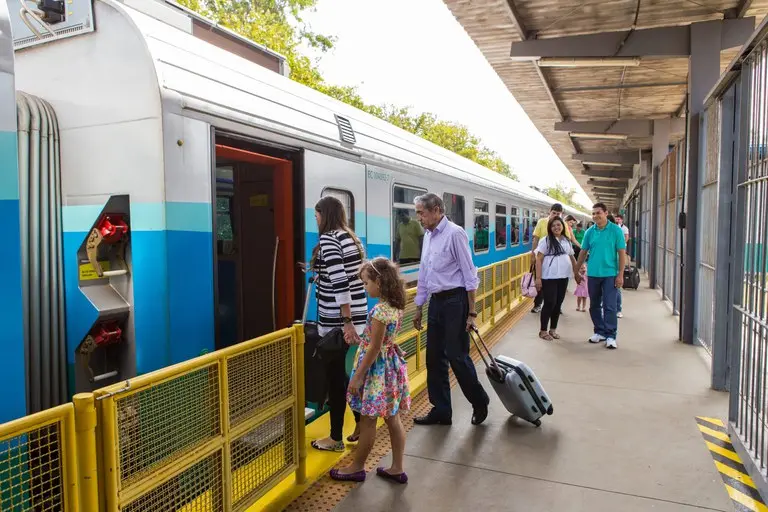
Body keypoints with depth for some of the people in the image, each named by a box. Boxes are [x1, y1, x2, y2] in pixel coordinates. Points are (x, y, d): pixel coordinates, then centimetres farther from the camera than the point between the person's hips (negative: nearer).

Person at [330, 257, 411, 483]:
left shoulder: (379, 311, -24)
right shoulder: (395, 306, 3)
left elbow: (374, 348, -21)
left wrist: (357, 376, -15)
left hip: (377, 369, -9)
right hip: (392, 365, 9)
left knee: (368, 420, 8)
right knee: (393, 418, 15)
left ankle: (357, 467, 25)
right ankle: (397, 468, 25)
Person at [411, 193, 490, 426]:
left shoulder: (454, 233, -13)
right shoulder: (428, 236, 11)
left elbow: (469, 275, -14)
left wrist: (471, 312, -16)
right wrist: (418, 308, 19)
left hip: (455, 301, -8)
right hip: (436, 302, 8)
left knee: (457, 356, -3)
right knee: (434, 357, 10)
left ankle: (479, 402, 21)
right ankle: (441, 411, 21)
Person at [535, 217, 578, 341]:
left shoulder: (567, 241, 12)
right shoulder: (545, 241, -6)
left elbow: (572, 258, 21)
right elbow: (539, 260, -9)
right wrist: (538, 278, -15)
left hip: (563, 277, 5)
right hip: (549, 278, -5)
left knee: (558, 304, 9)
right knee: (549, 303, -4)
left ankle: (553, 329, 21)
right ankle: (543, 331, 8)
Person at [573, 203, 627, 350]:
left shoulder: (616, 230, -5)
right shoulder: (589, 232, 4)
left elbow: (621, 253, -4)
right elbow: (583, 253, 11)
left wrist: (620, 274, -9)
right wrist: (576, 271, 12)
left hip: (610, 274, -4)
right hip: (593, 274, 4)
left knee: (609, 306, -3)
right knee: (594, 306, 12)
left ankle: (610, 336, 5)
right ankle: (600, 332, 25)